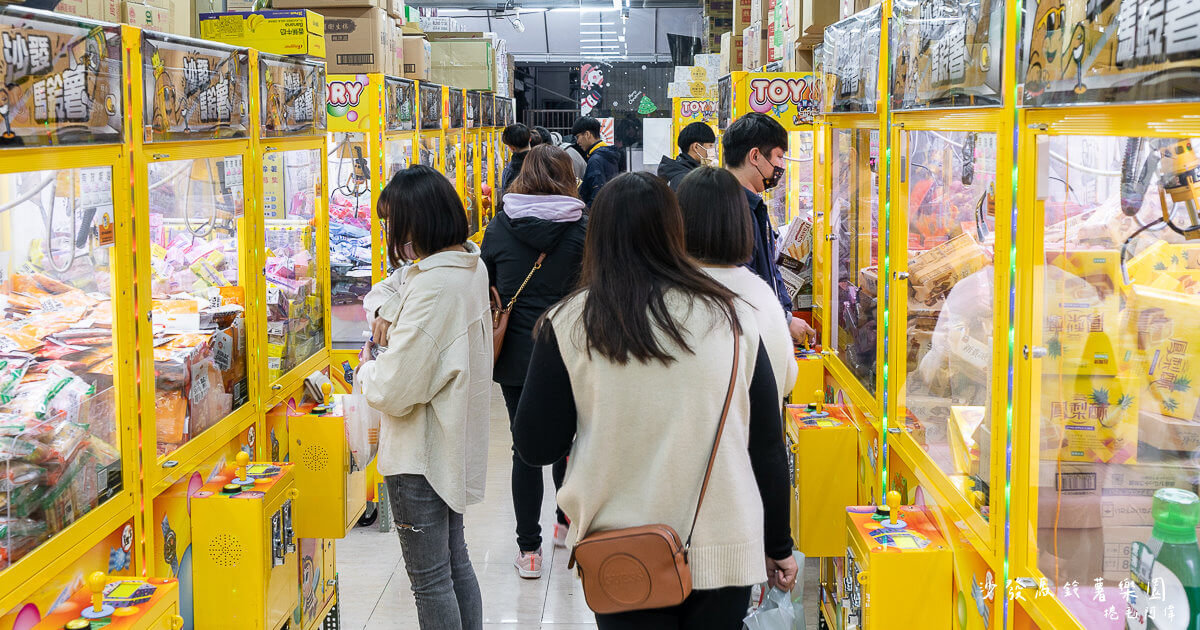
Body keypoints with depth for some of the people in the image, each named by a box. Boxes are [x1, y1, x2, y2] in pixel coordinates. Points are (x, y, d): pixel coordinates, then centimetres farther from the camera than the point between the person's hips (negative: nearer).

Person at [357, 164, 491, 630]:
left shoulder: (432, 287, -27)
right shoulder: (470, 266, 2)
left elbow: (394, 390, -27)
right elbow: (395, 284, 20)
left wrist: (366, 369, -7)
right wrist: (386, 311, -2)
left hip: (421, 454, -10)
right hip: (454, 444, 10)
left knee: (430, 579, 3)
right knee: (456, 563, 21)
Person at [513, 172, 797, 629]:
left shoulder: (568, 326, -9)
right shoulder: (731, 319, -3)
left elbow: (535, 447, -4)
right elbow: (767, 447, 1)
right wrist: (778, 547, 12)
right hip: (725, 550, 1)